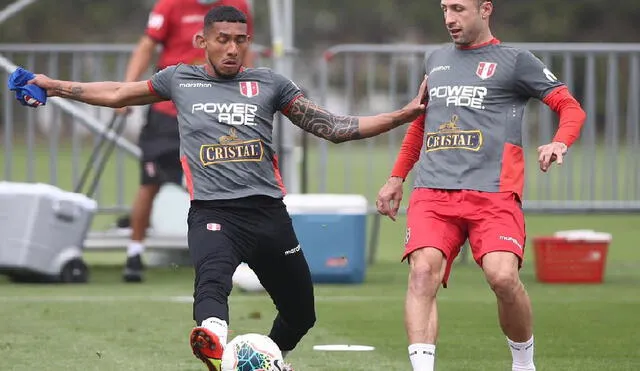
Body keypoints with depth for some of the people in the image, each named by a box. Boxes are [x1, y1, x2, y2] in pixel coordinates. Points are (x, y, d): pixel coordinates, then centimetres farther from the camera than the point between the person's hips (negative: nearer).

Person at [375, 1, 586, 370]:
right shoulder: (436, 60, 24)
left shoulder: (514, 60, 8)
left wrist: (559, 143, -16)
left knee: (503, 276, -21)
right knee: (423, 272, -20)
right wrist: (397, 177, 33)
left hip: (493, 192, -4)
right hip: (432, 193, 4)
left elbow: (572, 108, 4)